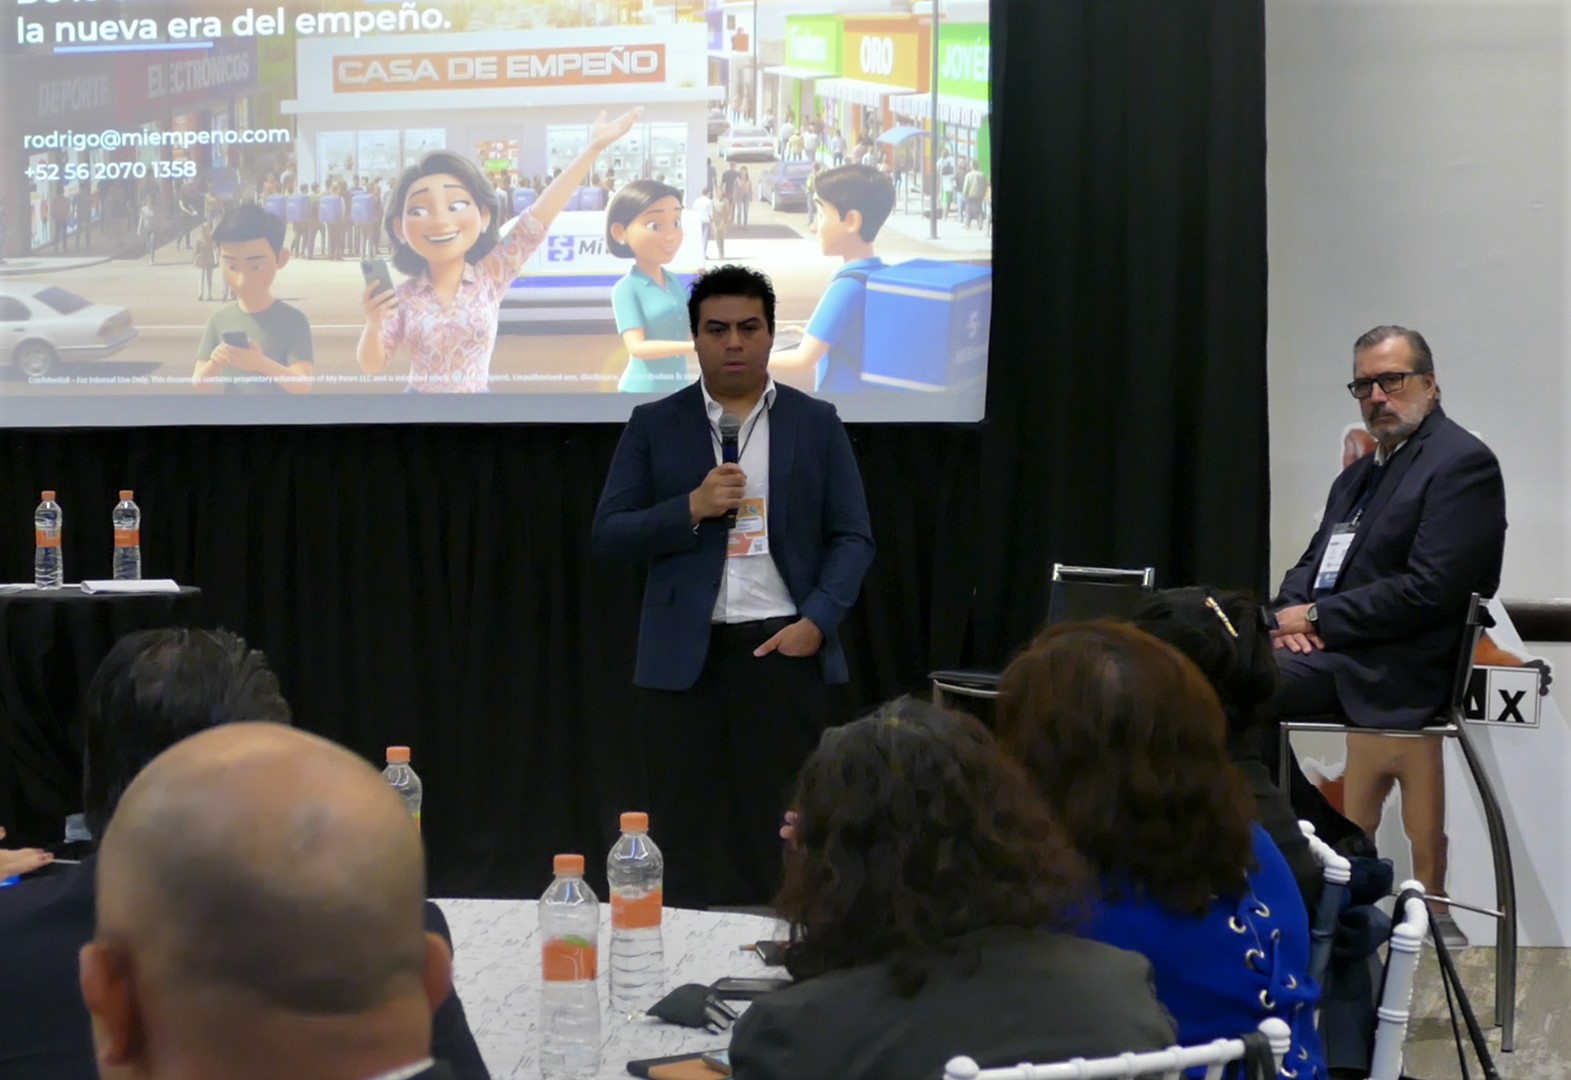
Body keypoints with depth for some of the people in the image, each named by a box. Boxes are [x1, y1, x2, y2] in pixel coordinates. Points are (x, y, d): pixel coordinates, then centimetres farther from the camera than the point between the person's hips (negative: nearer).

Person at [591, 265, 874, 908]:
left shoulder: (816, 423, 7)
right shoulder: (654, 426, 6)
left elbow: (853, 538, 6)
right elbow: (609, 537, 3)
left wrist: (818, 621, -9)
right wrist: (692, 509, -12)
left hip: (787, 649, 0)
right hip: (684, 656, 0)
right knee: (687, 830, 3)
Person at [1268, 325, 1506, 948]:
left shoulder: (1462, 463, -7)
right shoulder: (1360, 475, 22)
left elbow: (1430, 590, -16)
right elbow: (1313, 564, 21)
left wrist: (1319, 619, -13)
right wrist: (1293, 614, -3)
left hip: (1391, 666, -9)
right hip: (1329, 646, 9)